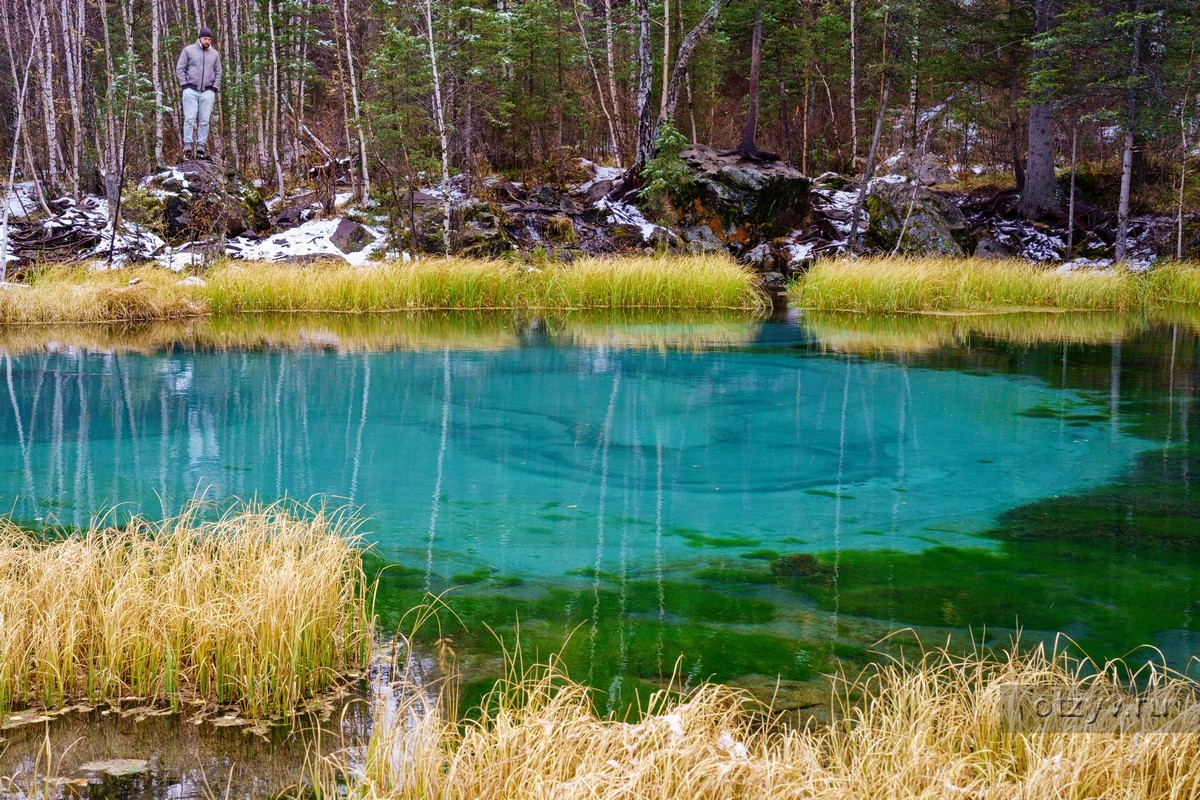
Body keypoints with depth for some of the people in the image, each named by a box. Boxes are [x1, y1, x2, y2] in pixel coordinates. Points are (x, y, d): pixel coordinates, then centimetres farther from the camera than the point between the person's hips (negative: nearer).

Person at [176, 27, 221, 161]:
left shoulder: (215, 54, 12)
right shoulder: (188, 50, 4)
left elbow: (218, 73, 16)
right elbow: (180, 69, 4)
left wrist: (215, 88, 5)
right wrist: (184, 85, -4)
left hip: (207, 92, 2)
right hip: (191, 90, -2)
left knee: (204, 121, -1)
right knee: (190, 119, -8)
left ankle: (201, 147, 2)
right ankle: (187, 147, -8)